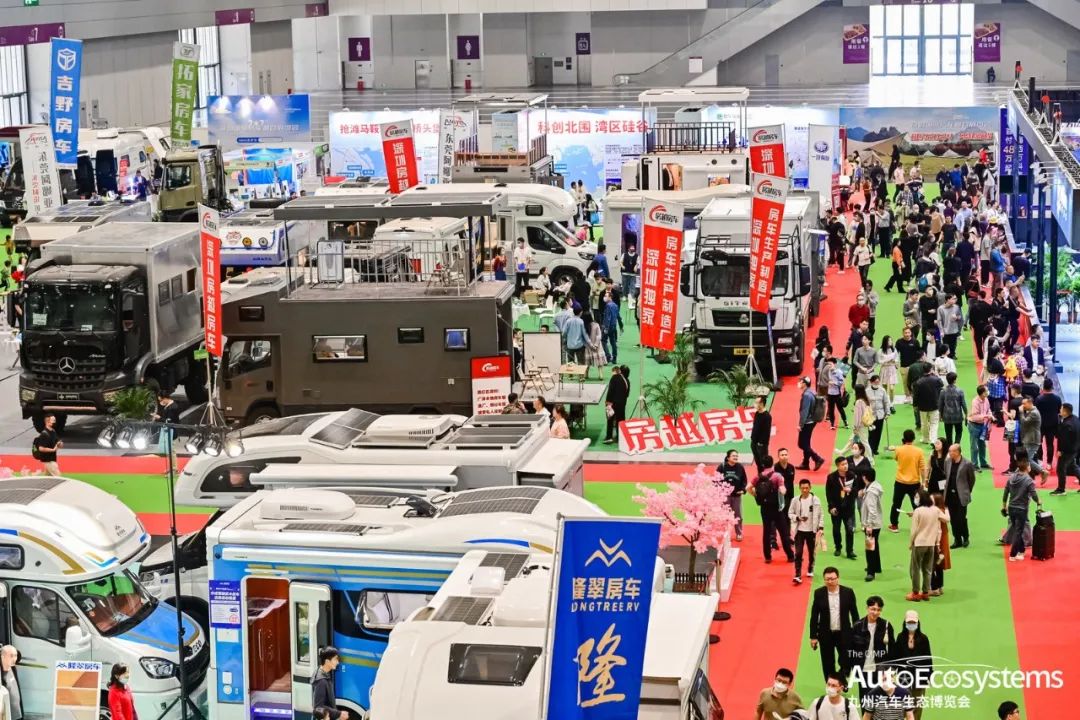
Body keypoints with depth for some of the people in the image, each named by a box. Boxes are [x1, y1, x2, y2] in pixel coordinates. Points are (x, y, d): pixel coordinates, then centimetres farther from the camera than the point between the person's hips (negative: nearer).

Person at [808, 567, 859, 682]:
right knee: (828, 665, 8)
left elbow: (854, 613, 2)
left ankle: (842, 680, 31)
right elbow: (814, 616, 0)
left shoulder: (848, 592, -5)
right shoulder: (819, 593, -4)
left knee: (846, 662, 4)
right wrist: (813, 636, -1)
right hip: (826, 635, 0)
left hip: (844, 634, 0)